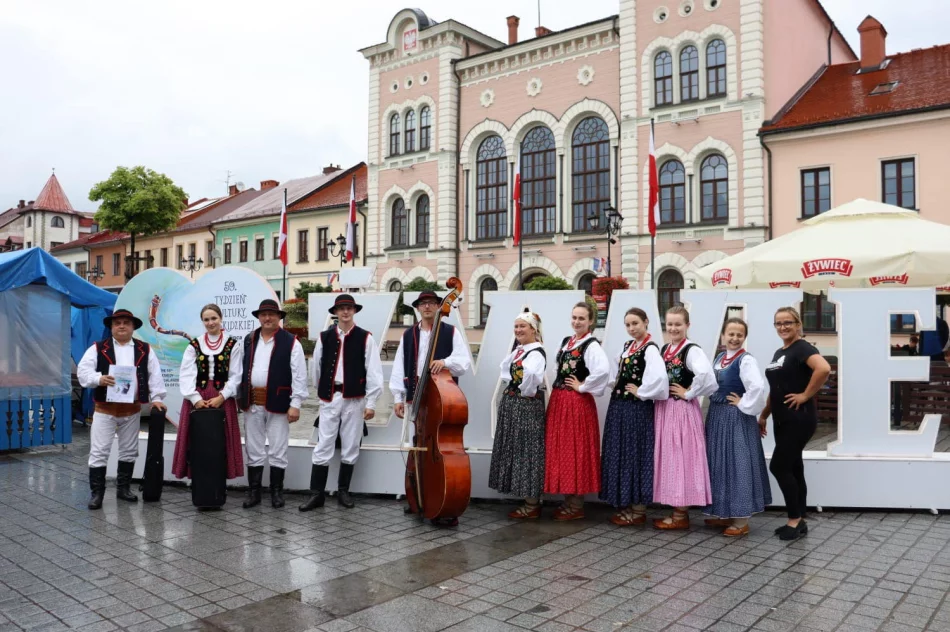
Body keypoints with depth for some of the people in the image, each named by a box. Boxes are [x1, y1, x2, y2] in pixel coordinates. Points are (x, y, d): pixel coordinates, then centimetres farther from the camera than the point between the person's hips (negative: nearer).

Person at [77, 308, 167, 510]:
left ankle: (123, 488, 26)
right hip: (105, 409, -2)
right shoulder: (98, 348, 0)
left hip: (132, 410, 2)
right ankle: (96, 492, 7)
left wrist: (156, 398, -6)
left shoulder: (145, 350, 5)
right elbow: (83, 371, -7)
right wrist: (99, 379, -26)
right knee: (99, 452, -2)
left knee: (129, 451, 12)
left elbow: (155, 375, 2)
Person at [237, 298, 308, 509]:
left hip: (278, 403, -4)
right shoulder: (248, 340, 10)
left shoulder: (291, 342, -6)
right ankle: (254, 492, 20)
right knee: (253, 450, 11)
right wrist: (240, 397, 9)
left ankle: (277, 492, 16)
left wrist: (295, 404, -13)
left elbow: (299, 376, -8)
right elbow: (241, 370, 14)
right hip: (252, 403, 4)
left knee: (278, 451, 5)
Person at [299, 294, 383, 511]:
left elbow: (373, 371, -4)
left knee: (350, 447, 8)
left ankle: (343, 491, 22)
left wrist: (371, 402, -7)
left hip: (355, 399, -1)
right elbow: (316, 367, 10)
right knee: (323, 447, 0)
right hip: (330, 398, 1)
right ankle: (317, 493, 8)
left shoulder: (365, 338, -3)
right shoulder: (325, 337, 3)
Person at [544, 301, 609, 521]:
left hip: (578, 403, -8)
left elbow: (603, 370, -30)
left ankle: (577, 506, 10)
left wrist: (583, 387, -19)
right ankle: (568, 501, 23)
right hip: (558, 401, 8)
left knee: (576, 450, -1)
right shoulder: (565, 342, 12)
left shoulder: (591, 345, -13)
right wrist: (557, 391, 9)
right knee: (560, 450, 12)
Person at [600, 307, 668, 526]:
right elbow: (616, 373, 25)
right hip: (619, 406, 9)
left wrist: (641, 393, -18)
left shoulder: (650, 349, -14)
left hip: (637, 409, -8)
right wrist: (616, 386, 8)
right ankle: (625, 505, 25)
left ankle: (638, 510, 10)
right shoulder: (627, 346, 12)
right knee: (619, 454, 13)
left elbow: (659, 377, -30)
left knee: (635, 454, -1)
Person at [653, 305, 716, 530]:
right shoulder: (664, 349, 11)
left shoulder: (692, 350, -14)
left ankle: (681, 515, 8)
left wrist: (689, 393, -20)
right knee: (668, 457, 12)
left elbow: (705, 374, -32)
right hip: (664, 409, 8)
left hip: (683, 410, -8)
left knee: (681, 458, -1)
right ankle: (676, 510, 22)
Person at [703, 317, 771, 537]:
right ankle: (725, 513, 26)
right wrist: (715, 409, 10)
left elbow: (758, 387, -29)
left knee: (737, 464, -3)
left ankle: (741, 520, 5)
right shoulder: (719, 358, 10)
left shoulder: (745, 360, -15)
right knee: (719, 463, 14)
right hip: (717, 417, 9)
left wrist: (744, 405, -18)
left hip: (736, 419, -9)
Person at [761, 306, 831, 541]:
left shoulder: (802, 348, -11)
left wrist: (805, 395, -22)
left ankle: (795, 519, 5)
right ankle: (799, 521, 18)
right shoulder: (778, 353, 15)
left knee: (779, 467, -8)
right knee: (793, 469, 11)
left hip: (799, 419, -9)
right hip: (782, 420, 9)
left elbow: (824, 368, -31)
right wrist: (763, 416, 21)